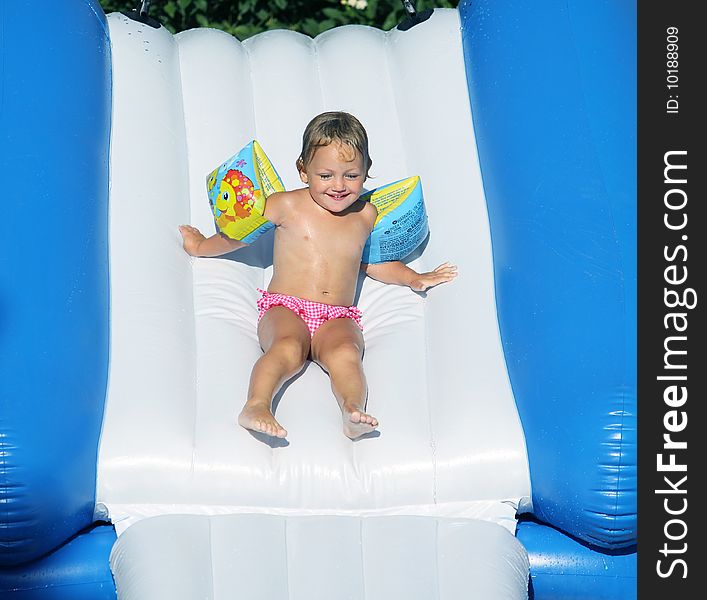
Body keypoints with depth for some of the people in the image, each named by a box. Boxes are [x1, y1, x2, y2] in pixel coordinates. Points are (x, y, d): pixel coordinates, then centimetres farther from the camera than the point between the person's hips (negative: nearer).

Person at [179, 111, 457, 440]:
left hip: (337, 318, 2)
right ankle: (256, 406, -53)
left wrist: (413, 278, 27)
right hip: (284, 310, -2)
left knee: (345, 352, -33)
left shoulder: (366, 214, 15)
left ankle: (353, 412, -55)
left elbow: (370, 260, 34)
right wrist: (202, 246, 29)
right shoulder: (286, 206, 5)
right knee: (289, 348, -37)